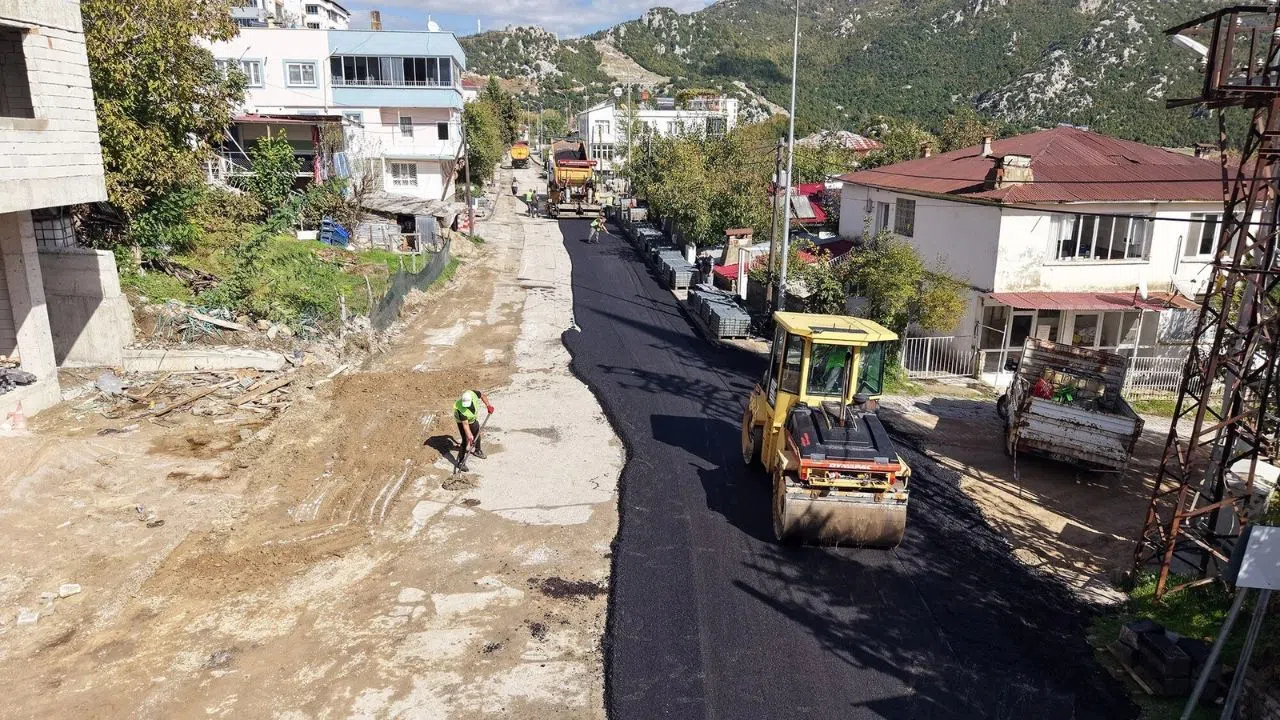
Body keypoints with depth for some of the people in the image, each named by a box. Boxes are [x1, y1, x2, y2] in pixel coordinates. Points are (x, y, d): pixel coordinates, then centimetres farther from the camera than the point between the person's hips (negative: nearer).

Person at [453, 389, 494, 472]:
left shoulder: (473, 394, -33)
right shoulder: (461, 409, -43)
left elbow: (482, 395, -9)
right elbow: (465, 424, -36)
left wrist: (488, 405, -7)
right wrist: (469, 435, -36)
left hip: (472, 419, 7)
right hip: (462, 421, -6)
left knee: (477, 434, 23)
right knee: (466, 441, -11)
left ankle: (477, 451, 51)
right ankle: (461, 463, 0)